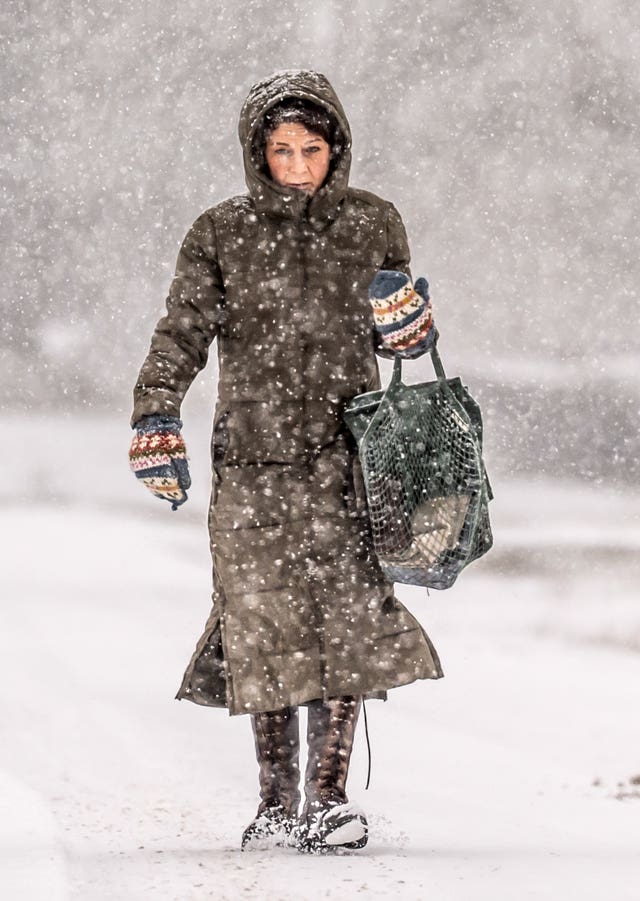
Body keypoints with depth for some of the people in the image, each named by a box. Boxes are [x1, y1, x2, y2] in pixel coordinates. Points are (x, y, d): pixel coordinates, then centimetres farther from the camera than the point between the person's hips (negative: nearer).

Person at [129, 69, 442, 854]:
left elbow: (405, 343, 17)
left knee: (346, 619, -8)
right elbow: (182, 333, 1)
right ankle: (277, 801, 11)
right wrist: (156, 426, -11)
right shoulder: (220, 235, 5)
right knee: (265, 625, -1)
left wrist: (403, 311, -6)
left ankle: (329, 793, 2)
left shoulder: (371, 224, 9)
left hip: (343, 452, 0)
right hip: (253, 457, 0)